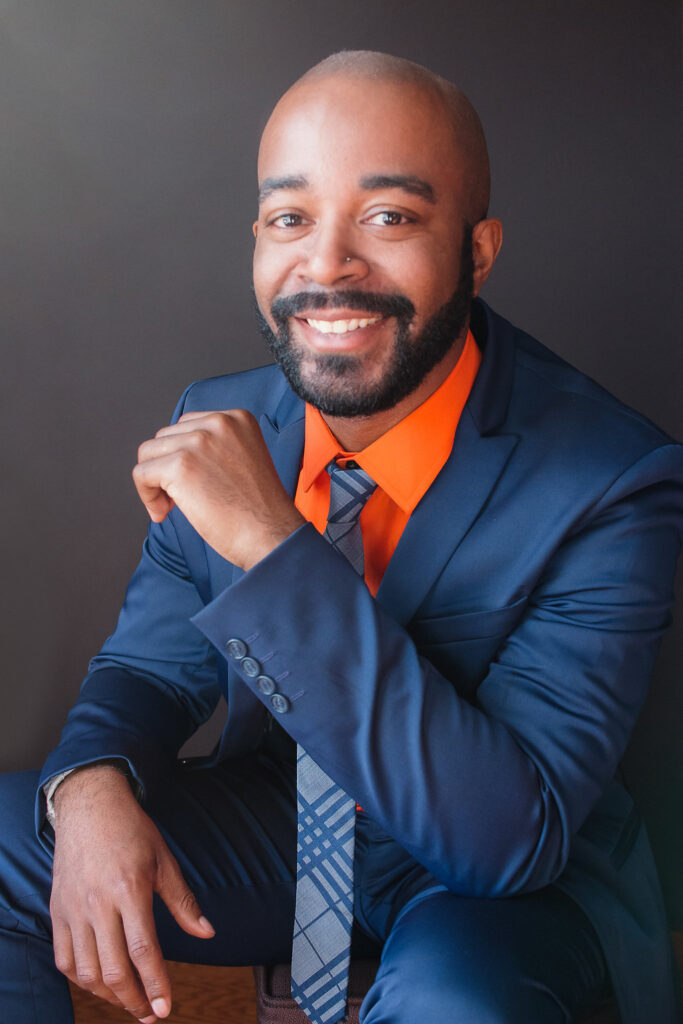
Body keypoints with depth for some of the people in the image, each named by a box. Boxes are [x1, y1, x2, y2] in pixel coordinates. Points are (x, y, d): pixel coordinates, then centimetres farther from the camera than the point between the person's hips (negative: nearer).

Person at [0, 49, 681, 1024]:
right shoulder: (218, 423, -7)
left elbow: (511, 836, -30)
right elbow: (153, 661, 3)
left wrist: (274, 545, -38)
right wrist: (92, 784, -22)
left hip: (519, 880, -3)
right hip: (274, 821, 4)